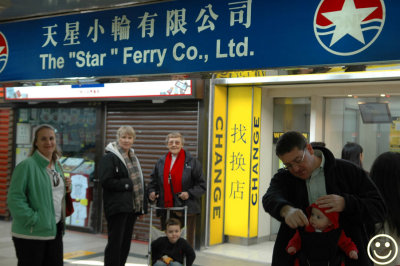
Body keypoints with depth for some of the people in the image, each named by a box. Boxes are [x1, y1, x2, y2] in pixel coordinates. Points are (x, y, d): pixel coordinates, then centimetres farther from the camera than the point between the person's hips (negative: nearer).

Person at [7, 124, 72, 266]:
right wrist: (33, 219, -22)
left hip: (55, 230, 8)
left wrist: (66, 189, 5)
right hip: (30, 234, -7)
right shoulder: (27, 165, -13)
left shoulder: (57, 166, 12)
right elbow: (15, 199, -19)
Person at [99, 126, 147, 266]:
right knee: (115, 242, -5)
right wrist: (127, 184, -17)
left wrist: (142, 205, 14)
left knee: (126, 242, 12)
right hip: (117, 207, -8)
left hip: (132, 206, 8)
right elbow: (106, 181, -18)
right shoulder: (109, 157, -9)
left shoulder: (133, 158, 18)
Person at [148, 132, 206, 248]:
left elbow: (201, 185, 0)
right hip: (165, 209, 4)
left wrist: (189, 193, -15)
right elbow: (154, 181, 20)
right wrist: (152, 192, 0)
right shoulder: (161, 162, 11)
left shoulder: (192, 162, -1)